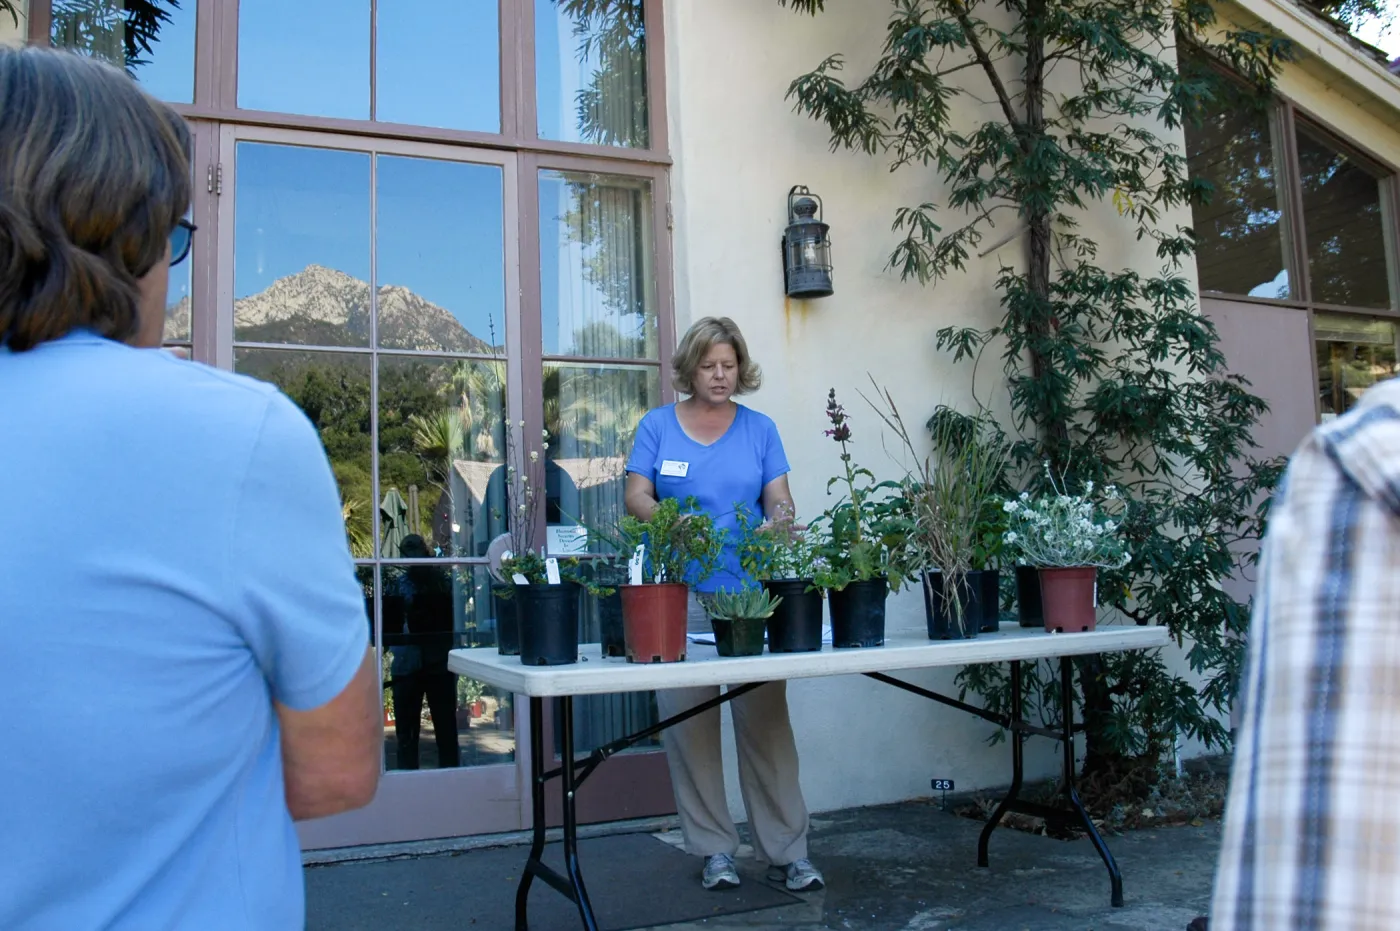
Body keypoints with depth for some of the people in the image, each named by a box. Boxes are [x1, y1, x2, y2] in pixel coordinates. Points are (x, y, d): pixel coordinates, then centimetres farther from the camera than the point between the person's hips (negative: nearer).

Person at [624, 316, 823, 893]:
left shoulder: (759, 429, 11)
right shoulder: (657, 425, 8)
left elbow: (780, 501, 5)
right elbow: (636, 498, 1)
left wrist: (780, 520, -19)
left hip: (752, 592, 1)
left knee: (766, 721, -2)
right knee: (688, 722, 0)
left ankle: (787, 852, 6)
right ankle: (714, 851, 12)